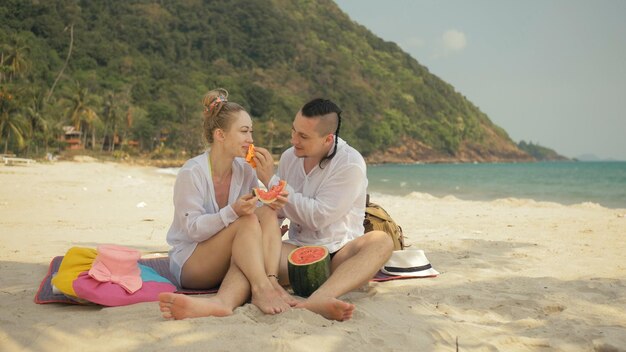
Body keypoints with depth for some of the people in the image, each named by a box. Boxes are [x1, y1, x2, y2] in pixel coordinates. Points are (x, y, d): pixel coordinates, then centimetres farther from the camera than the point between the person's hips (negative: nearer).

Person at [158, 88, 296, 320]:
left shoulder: (245, 171, 4)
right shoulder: (192, 173, -13)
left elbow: (257, 213, 3)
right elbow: (193, 229, -17)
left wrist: (271, 205, -20)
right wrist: (233, 212, -32)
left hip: (234, 259, 6)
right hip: (189, 263, -6)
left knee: (267, 215, -24)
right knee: (248, 221, -27)